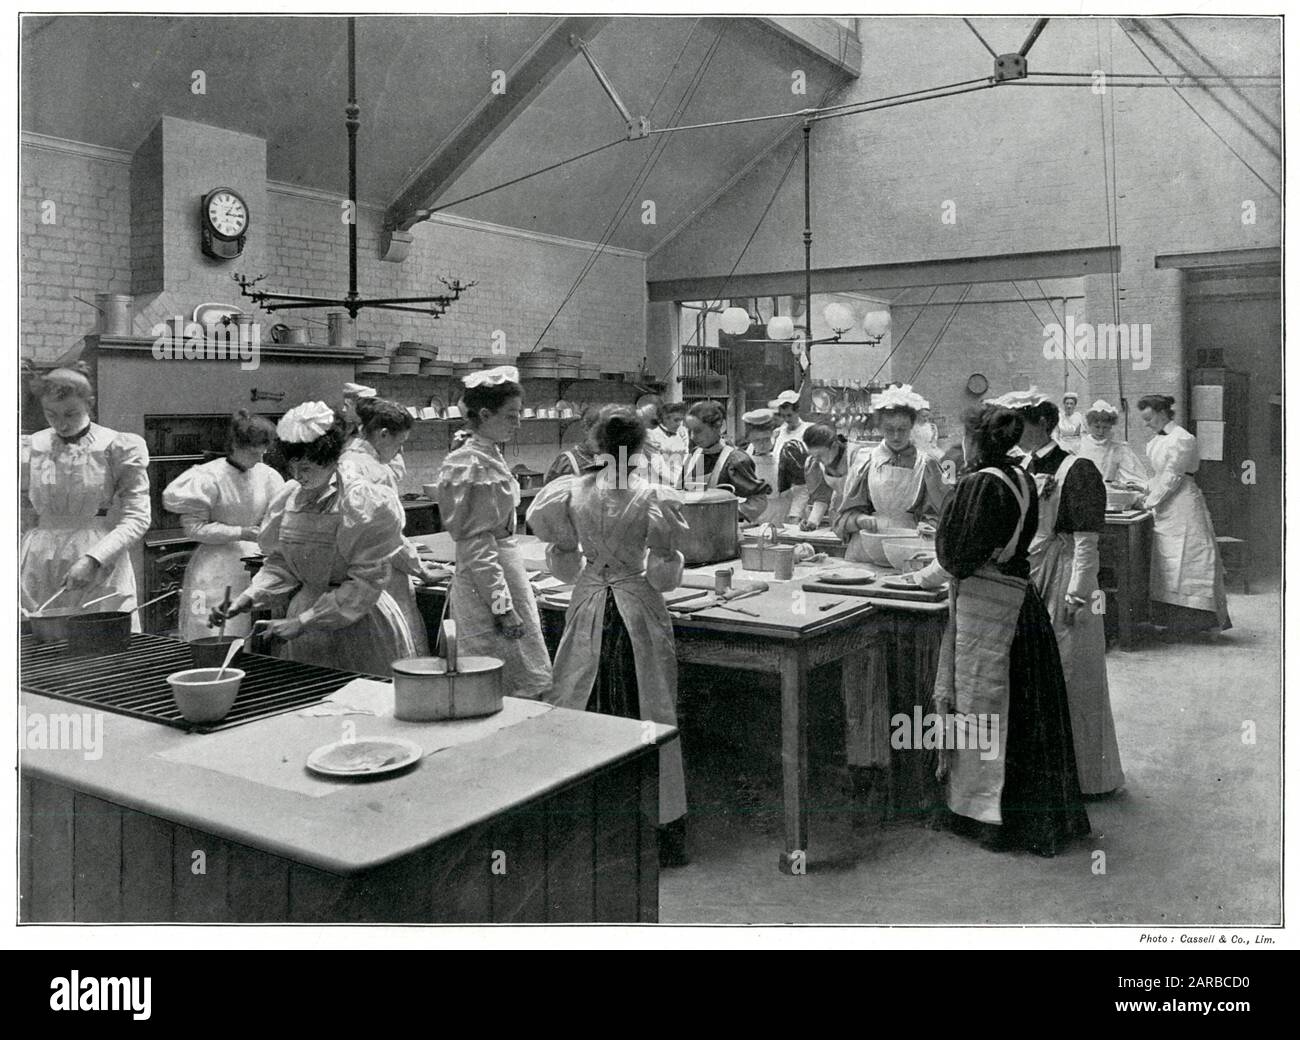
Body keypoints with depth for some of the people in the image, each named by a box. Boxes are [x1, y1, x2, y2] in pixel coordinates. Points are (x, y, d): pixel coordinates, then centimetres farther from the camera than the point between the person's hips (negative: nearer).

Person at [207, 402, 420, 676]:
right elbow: (280, 563, 11)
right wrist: (247, 598, -7)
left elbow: (365, 584, -17)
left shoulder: (368, 503, -15)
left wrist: (302, 622, -19)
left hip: (359, 625, -5)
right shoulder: (288, 497, 3)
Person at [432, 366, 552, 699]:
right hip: (489, 584, -10)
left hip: (508, 569, 10)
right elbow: (476, 544, -19)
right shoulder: (475, 466, -17)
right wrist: (503, 605, -20)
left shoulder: (491, 458, 12)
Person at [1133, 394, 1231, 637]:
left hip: (1183, 508, -9)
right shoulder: (1155, 440, 12)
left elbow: (1172, 477, -16)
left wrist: (1149, 502, -12)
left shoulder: (1182, 439, -14)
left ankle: (1204, 621, 2)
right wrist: (1146, 491, 5)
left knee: (1188, 562, -6)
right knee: (1166, 565, 8)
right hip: (1165, 511, 9)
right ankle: (1174, 621, 13)